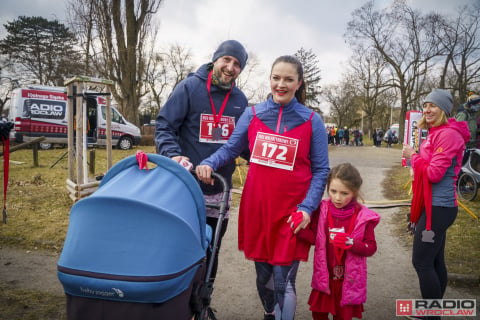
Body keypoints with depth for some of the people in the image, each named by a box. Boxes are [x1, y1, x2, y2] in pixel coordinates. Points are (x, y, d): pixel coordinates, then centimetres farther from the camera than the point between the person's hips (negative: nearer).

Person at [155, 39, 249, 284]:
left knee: (211, 253, 16)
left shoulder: (240, 99, 9)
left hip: (220, 190, 5)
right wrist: (173, 154, -25)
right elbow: (164, 127, -8)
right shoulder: (190, 87, -5)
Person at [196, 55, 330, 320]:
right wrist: (209, 164, -16)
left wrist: (306, 208, -12)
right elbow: (230, 148, 5)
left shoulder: (311, 121, -2)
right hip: (256, 208, 3)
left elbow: (320, 170, -1)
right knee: (262, 275, 19)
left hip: (291, 213, -2)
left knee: (284, 281, -1)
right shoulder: (252, 114, 3)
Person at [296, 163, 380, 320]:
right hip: (324, 276, 2)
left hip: (348, 278, -2)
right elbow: (315, 237, -6)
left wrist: (351, 243, -25)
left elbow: (371, 248, -8)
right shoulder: (322, 210, -8)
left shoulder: (363, 216, -12)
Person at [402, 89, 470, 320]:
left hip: (437, 208, -10)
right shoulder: (436, 133, 15)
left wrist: (413, 156, -8)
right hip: (435, 206, 10)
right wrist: (415, 157, 5)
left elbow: (434, 173, -20)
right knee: (435, 261, 17)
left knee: (421, 262, -5)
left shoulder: (448, 134, -16)